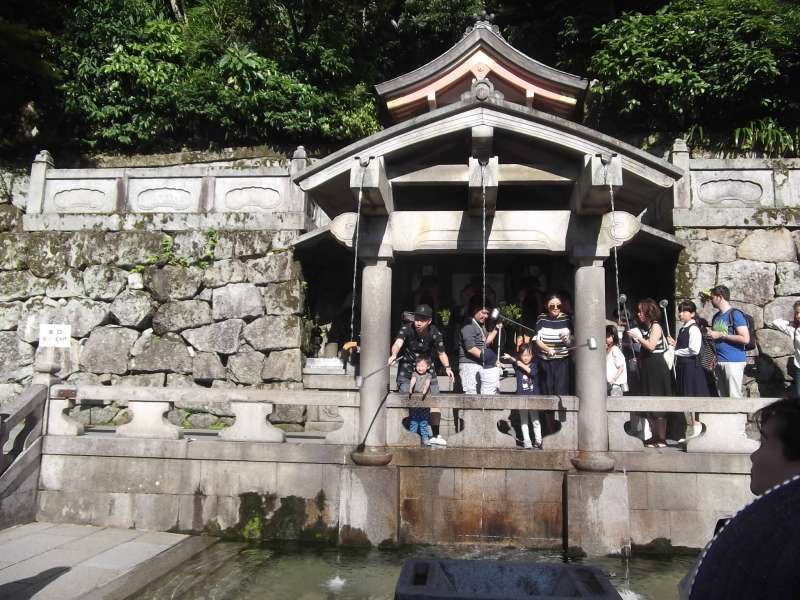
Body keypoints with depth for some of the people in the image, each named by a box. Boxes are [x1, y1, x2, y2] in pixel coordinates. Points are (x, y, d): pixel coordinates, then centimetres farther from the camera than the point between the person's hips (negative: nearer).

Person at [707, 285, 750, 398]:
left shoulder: (735, 314, -8)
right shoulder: (716, 316, 15)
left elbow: (745, 339, -16)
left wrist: (721, 335, -14)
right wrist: (710, 335, 6)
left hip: (734, 361, -8)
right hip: (719, 362, 8)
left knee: (734, 396, -6)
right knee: (723, 396, 10)